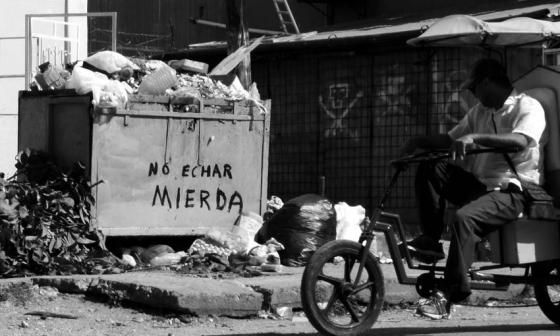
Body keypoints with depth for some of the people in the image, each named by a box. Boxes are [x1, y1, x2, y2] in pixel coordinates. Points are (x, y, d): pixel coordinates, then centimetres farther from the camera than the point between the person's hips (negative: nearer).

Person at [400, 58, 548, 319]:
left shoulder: (529, 108, -8)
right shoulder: (480, 111, 18)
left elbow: (520, 141, -29)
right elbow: (449, 140, 21)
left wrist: (475, 137, -39)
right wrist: (419, 141, 3)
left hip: (511, 192, -8)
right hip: (479, 184, 8)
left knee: (463, 218, -34)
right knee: (430, 169, -8)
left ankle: (449, 294, -32)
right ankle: (430, 239, -5)